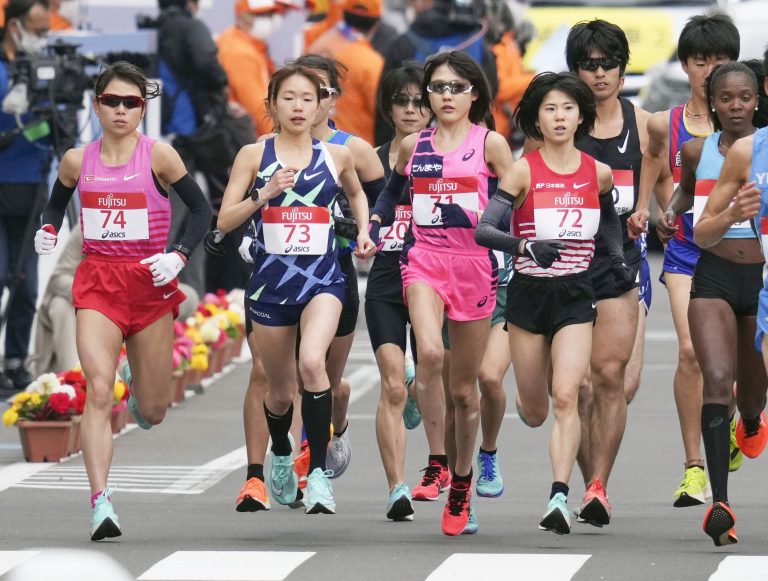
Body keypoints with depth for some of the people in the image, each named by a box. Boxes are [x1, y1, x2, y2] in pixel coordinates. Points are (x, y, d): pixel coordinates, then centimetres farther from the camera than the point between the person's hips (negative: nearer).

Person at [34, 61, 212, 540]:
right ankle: (101, 502, -22)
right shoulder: (77, 161, 4)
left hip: (151, 285, -1)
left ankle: (139, 379, 46)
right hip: (97, 284, 1)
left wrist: (179, 257, -16)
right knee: (99, 391, -19)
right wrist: (49, 232, 0)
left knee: (152, 413, 7)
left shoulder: (158, 156, -5)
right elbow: (57, 203, 22)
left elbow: (202, 209, -2)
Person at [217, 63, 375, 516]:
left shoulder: (337, 156, 5)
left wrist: (364, 230, 11)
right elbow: (225, 221, -2)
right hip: (271, 281, 1)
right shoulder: (255, 155, 1)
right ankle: (281, 456, 45)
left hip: (323, 279, -1)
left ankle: (319, 470, -22)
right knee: (280, 390, 12)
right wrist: (264, 193, -15)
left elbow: (357, 193, 27)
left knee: (312, 361, -29)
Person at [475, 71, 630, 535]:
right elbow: (483, 229, -15)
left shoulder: (598, 173, 2)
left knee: (566, 396, -18)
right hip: (529, 292, -1)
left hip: (576, 293, 1)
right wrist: (527, 246, -29)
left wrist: (619, 258, 12)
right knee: (534, 411, 11)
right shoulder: (524, 172, -8)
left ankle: (560, 497, -21)